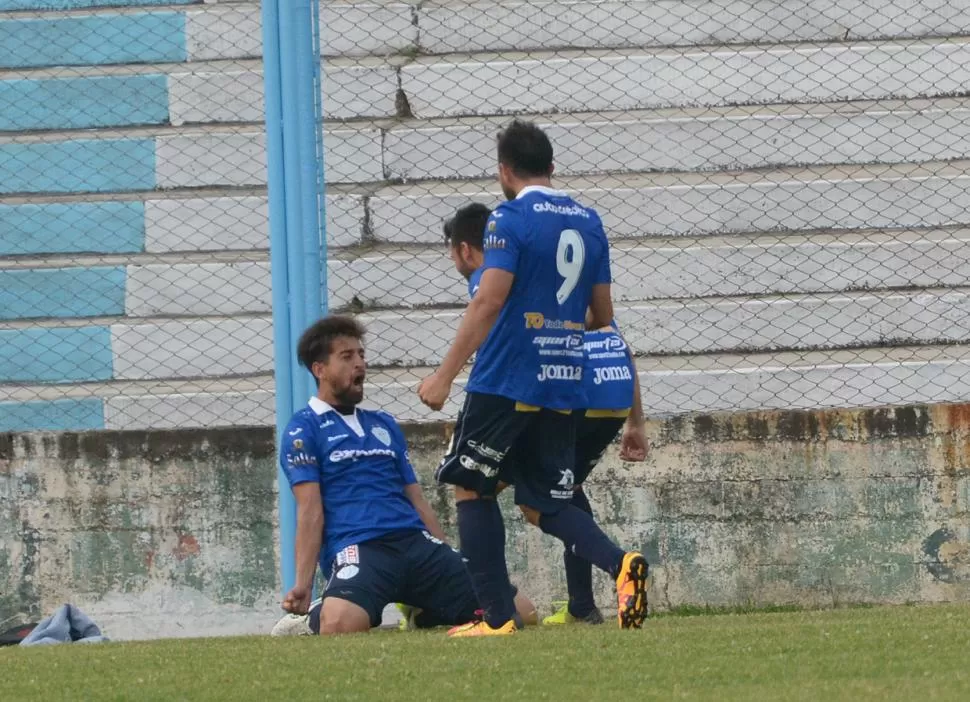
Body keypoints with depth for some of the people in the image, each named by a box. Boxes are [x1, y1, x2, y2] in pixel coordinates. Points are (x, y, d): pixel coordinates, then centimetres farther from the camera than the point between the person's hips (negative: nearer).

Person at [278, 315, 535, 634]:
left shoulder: (384, 425, 26)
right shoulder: (304, 430, 5)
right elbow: (310, 511, -5)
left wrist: (449, 566, 22)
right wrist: (303, 585, -16)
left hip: (415, 541, 6)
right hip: (357, 548, -6)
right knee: (340, 625, -39)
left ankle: (419, 611, 13)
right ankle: (318, 615, -1)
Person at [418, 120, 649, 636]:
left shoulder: (511, 219, -7)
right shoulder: (588, 222, 13)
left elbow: (489, 302, -16)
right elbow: (602, 313, 16)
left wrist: (445, 375, -15)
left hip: (505, 381, -6)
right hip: (565, 384, 6)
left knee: (472, 488, 7)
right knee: (543, 505, 9)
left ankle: (496, 617, 0)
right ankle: (619, 564, -18)